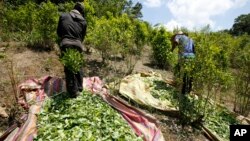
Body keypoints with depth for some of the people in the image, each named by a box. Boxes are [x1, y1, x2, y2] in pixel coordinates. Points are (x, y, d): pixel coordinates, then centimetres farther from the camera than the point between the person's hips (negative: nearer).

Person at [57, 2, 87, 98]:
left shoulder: (63, 16, 5)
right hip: (78, 46, 2)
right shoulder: (83, 21, 7)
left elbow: (58, 32, 13)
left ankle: (73, 91, 13)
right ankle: (79, 88, 31)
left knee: (69, 69, 6)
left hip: (66, 46, -1)